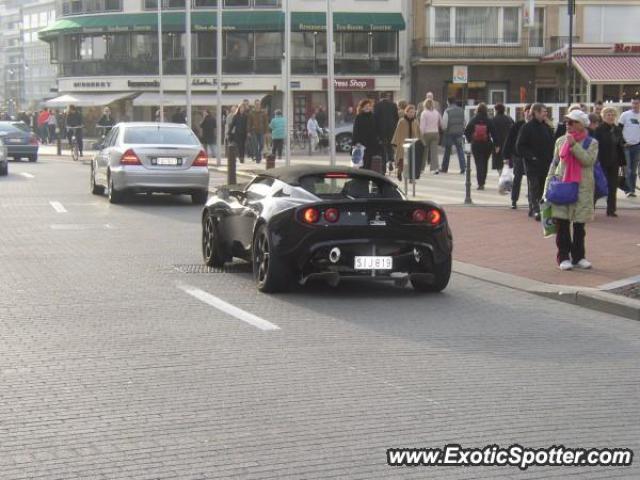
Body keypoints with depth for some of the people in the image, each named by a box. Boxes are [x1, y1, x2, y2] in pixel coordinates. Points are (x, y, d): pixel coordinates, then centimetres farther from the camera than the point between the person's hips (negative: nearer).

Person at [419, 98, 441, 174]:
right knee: (434, 151, 2)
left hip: (427, 134, -3)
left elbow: (422, 126, -12)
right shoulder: (436, 112, 5)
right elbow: (441, 123, 10)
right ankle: (434, 168, -7)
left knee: (425, 151, 8)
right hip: (435, 133, 3)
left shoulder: (424, 113, -8)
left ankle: (421, 168, 16)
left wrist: (421, 135, -9)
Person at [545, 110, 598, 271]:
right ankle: (563, 257, 5)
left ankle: (578, 257, 15)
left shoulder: (591, 143, 1)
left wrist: (574, 145, -18)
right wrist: (549, 181, 8)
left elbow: (588, 160, -16)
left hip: (582, 187, -2)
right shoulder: (561, 141, 10)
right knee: (562, 224, -1)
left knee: (579, 225, 5)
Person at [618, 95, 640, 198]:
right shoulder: (625, 115, -2)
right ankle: (630, 190, -8)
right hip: (626, 145, -3)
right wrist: (622, 142, -7)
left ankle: (632, 189, 12)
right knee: (628, 169, -8)